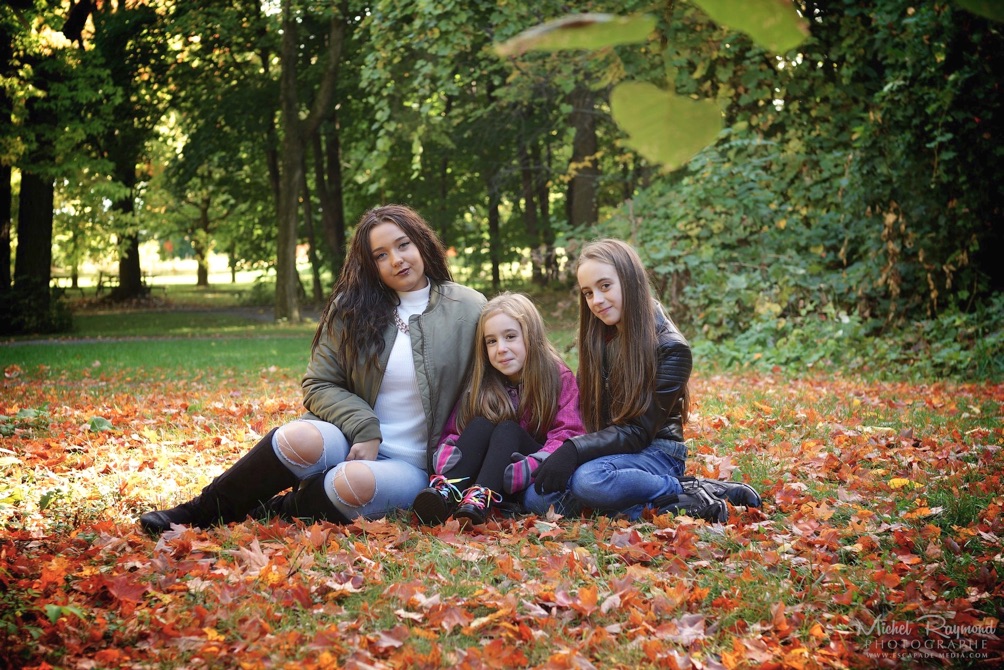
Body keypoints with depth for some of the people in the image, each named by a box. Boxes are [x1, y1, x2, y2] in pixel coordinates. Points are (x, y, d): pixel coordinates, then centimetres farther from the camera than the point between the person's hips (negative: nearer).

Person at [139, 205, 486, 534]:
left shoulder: (467, 311, -1)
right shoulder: (352, 308, 5)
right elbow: (319, 385, 4)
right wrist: (364, 429, -13)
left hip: (413, 466, -2)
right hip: (351, 440, 2)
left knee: (355, 482, -37)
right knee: (300, 437, -33)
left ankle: (263, 514, -12)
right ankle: (197, 513, -16)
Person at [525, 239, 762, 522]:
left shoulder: (669, 348, -13)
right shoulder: (596, 339, 7)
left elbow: (639, 431, -16)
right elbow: (586, 412, 8)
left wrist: (575, 450, -27)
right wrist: (566, 452, -11)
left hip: (654, 453, -7)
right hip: (607, 451, 7)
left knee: (590, 480, -37)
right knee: (536, 497, -19)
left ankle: (692, 496, -19)